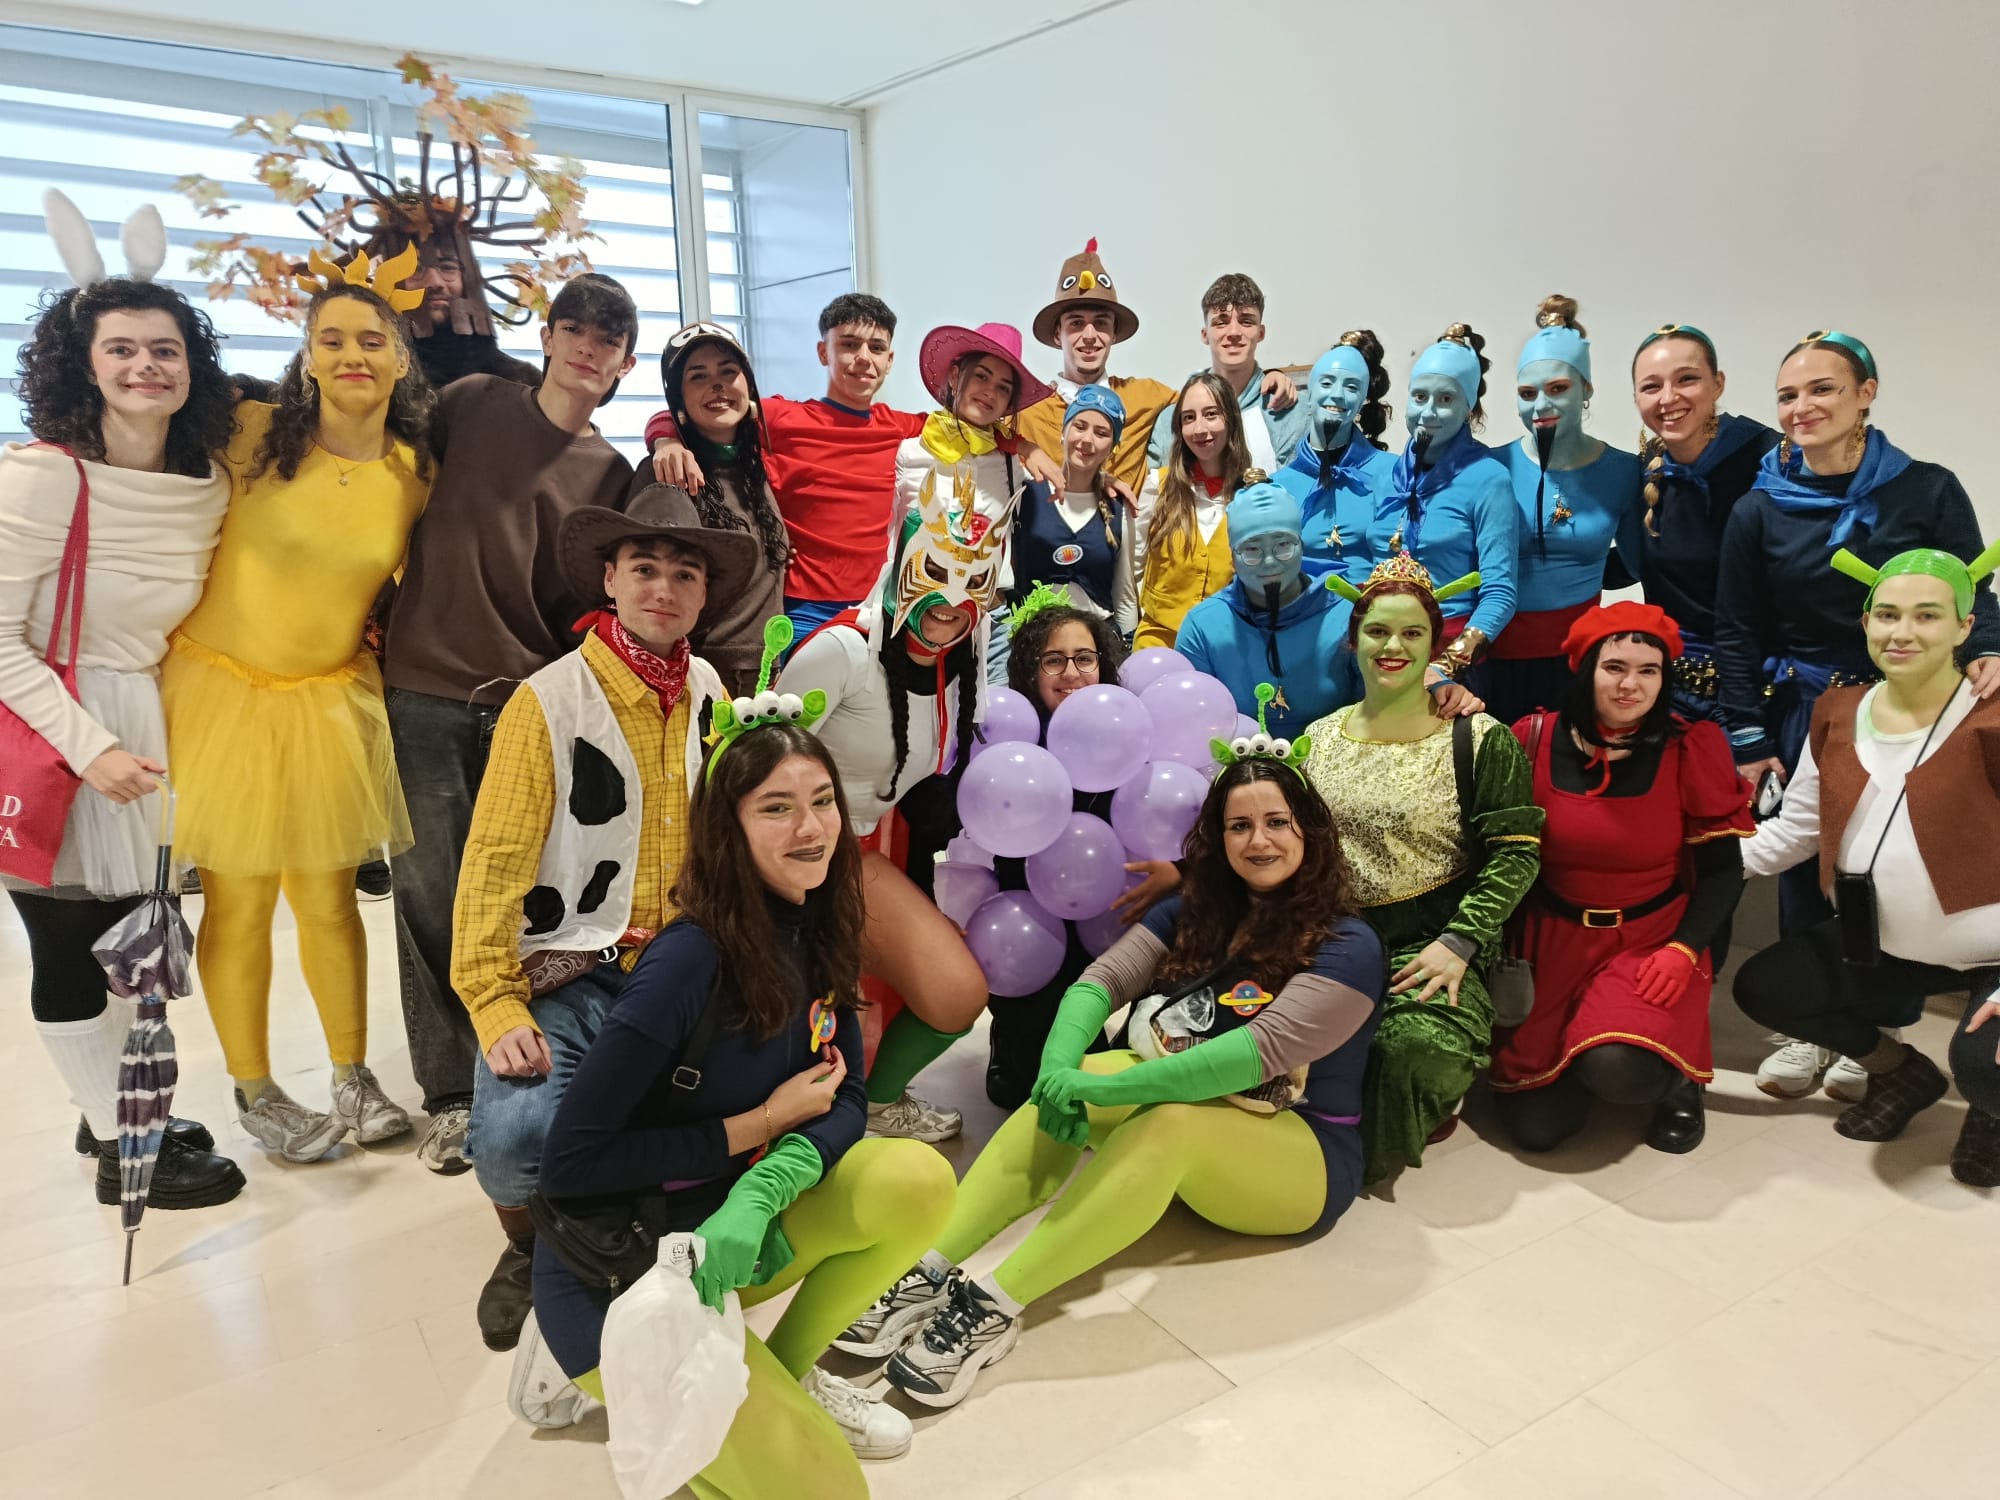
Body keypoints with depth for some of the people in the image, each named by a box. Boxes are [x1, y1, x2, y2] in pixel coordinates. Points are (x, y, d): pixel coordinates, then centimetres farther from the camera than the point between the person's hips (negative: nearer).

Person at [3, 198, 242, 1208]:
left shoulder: (211, 481, 1)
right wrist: (89, 746, -22)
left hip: (144, 720, 6)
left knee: (131, 927, 17)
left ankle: (113, 1105, 38)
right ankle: (119, 1149, 22)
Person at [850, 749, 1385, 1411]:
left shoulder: (1346, 946, -14)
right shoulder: (1197, 910, 5)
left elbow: (1262, 1048, -28)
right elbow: (1101, 979, -5)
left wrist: (1101, 1088, -35)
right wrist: (1059, 1070, -27)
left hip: (1305, 1163, -5)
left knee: (1171, 1121, -36)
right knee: (1065, 1092, -23)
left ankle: (994, 1306, -37)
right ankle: (929, 1271, -29)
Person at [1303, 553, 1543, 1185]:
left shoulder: (1478, 740, 0)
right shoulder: (1317, 740, 13)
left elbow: (1514, 852, -4)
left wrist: (1459, 942, -15)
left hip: (1429, 946, -3)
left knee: (1420, 1045, -33)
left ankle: (1373, 1149, 1)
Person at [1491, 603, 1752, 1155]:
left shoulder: (1692, 749, -8)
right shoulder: (1536, 739, -6)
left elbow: (1723, 869, -2)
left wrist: (1683, 948, -16)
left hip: (1655, 940, -1)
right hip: (1556, 941, 2)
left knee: (1616, 1068, -30)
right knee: (1535, 1125, -6)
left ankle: (1677, 1075, 8)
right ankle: (1580, 1049, 28)